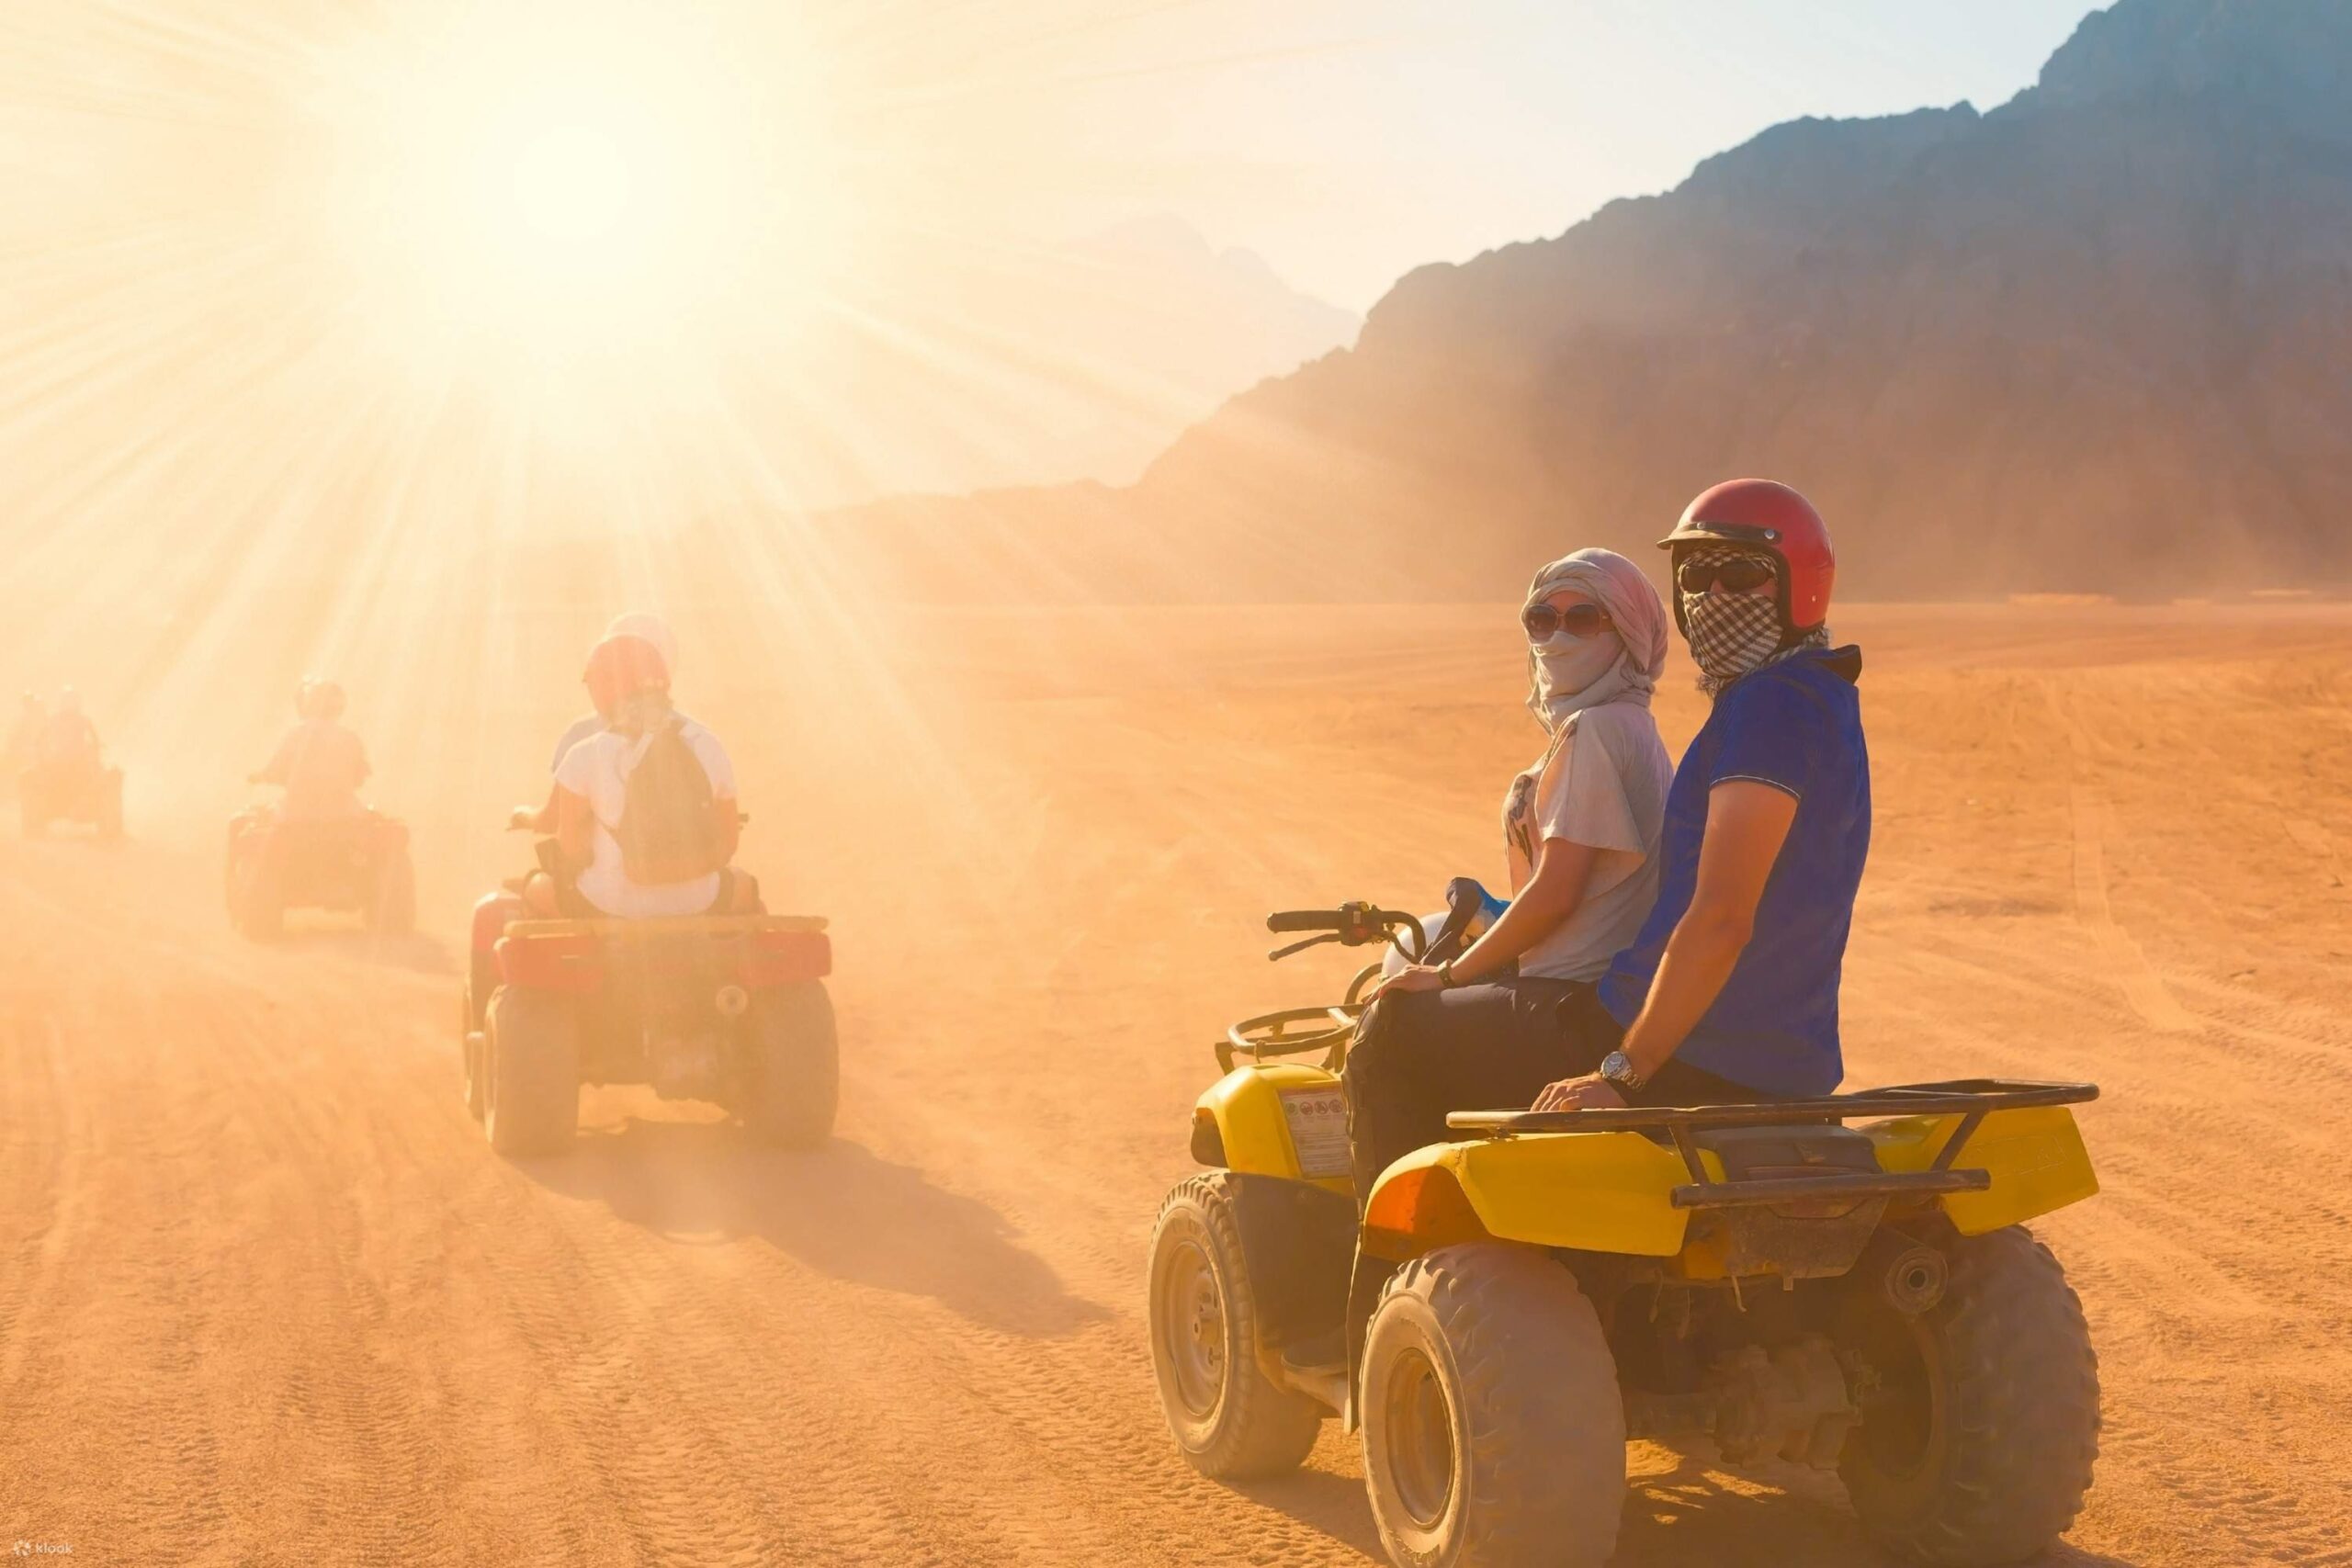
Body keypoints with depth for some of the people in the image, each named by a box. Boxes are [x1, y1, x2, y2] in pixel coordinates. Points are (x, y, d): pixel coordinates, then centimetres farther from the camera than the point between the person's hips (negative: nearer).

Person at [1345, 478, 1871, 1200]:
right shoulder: (1821, 705, 14)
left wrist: (1621, 1072, -23)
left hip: (1693, 1061, -10)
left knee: (1390, 1040, 0)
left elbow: (1721, 920, -27)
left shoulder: (1769, 708, -19)